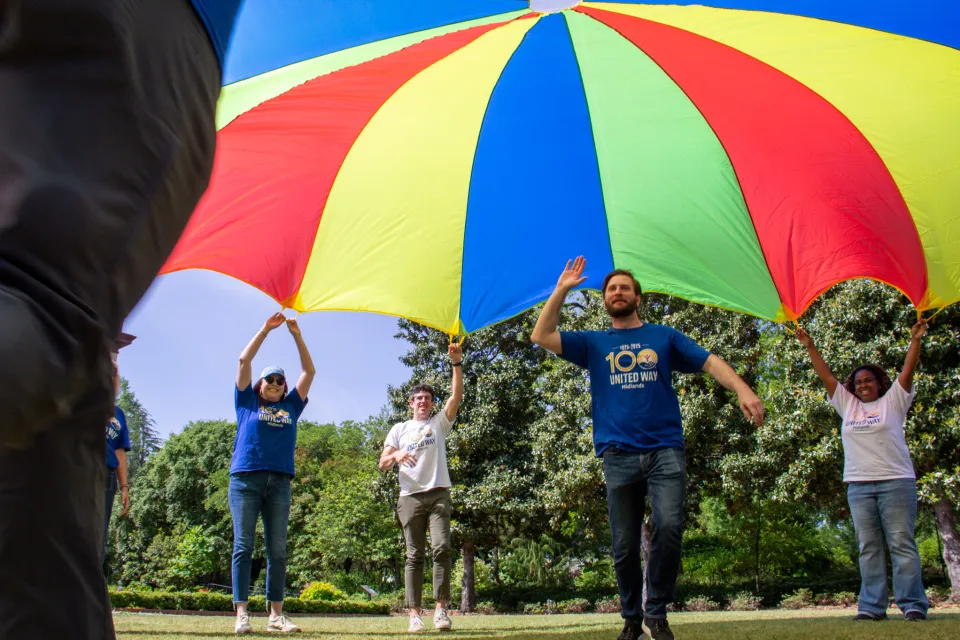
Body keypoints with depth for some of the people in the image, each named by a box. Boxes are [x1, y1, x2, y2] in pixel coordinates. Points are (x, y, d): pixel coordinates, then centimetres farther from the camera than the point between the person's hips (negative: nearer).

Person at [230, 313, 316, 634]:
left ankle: (276, 614, 5)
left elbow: (309, 371, 17)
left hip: (279, 482, 3)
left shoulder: (291, 406, 18)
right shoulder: (247, 402, 13)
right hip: (245, 478, -3)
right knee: (243, 546, -4)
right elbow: (244, 361, 7)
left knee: (277, 549, 2)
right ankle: (241, 613, -5)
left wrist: (297, 336, 11)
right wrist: (265, 329, 5)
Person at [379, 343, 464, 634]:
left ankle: (441, 608, -8)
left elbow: (456, 396, -2)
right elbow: (383, 464, 10)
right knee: (414, 555, 0)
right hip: (410, 497, 1)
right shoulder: (399, 429, 16)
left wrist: (456, 364, -13)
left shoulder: (439, 423, 13)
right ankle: (415, 613, -1)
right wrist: (396, 455, -13)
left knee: (442, 547, -13)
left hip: (438, 494, -1)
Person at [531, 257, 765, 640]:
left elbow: (710, 363, 8)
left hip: (665, 449, -1)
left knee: (669, 527, -19)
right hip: (619, 456, 1)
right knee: (624, 546, 1)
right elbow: (541, 336, 6)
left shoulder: (664, 336, 16)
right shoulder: (593, 343, 16)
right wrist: (562, 289, 3)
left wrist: (742, 390, -10)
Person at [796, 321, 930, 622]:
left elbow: (908, 370, -1)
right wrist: (810, 347, 13)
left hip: (895, 481, -4)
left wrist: (915, 340, -9)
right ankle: (872, 606, 3)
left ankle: (913, 604, -5)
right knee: (868, 548, 2)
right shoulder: (847, 405, 16)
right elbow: (826, 376, 15)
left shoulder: (892, 402, 8)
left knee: (902, 544, -5)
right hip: (858, 485, 4)